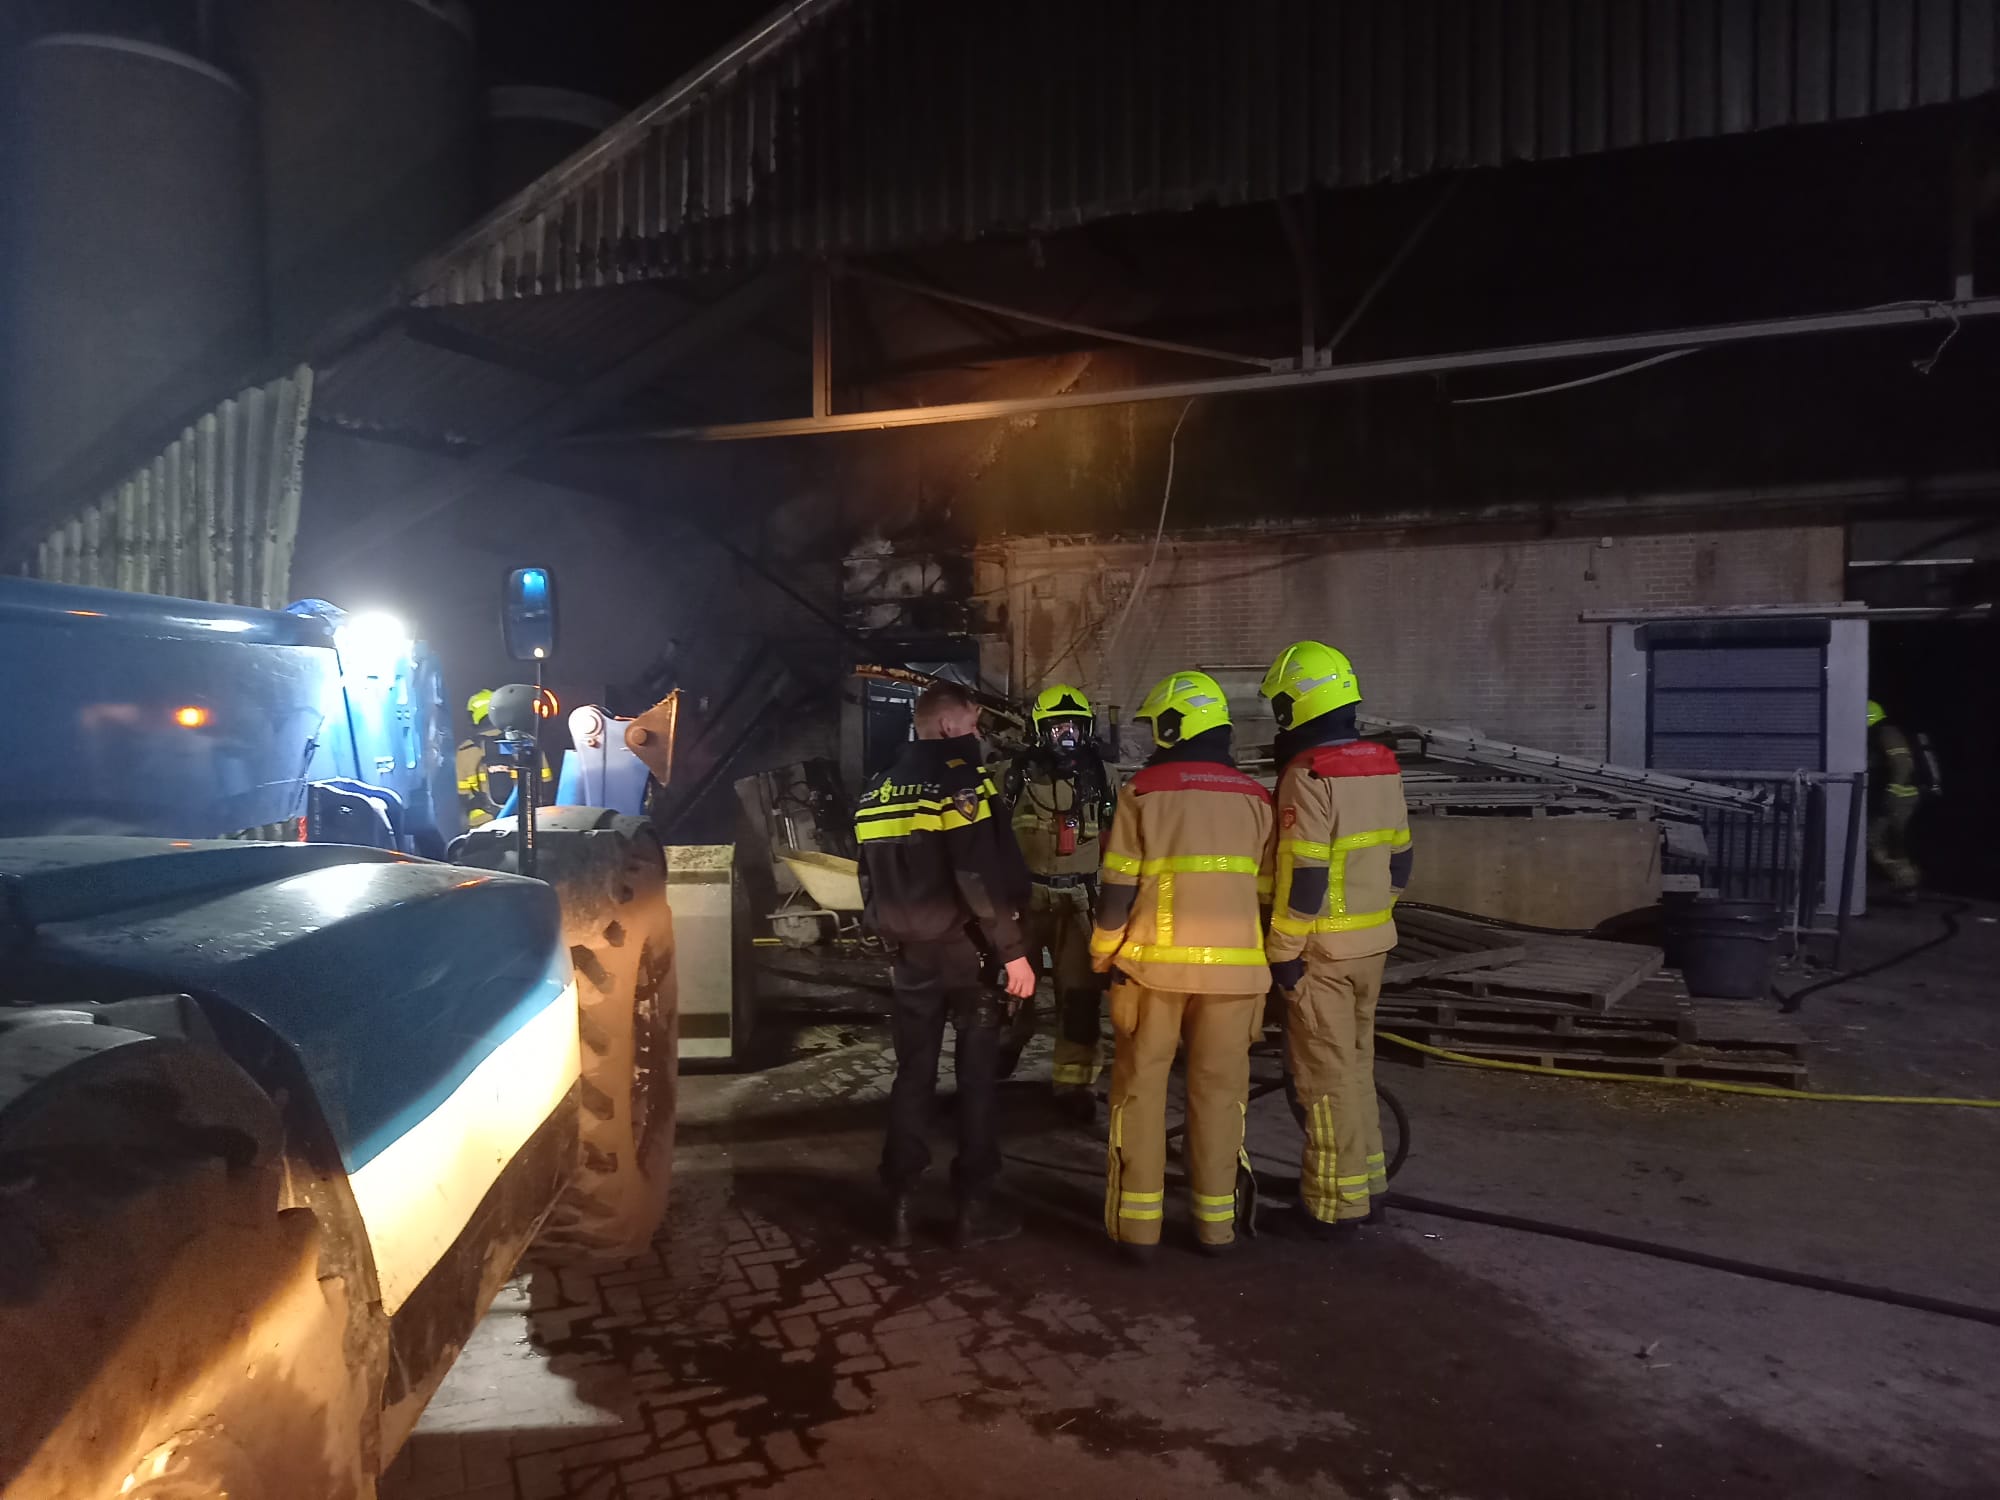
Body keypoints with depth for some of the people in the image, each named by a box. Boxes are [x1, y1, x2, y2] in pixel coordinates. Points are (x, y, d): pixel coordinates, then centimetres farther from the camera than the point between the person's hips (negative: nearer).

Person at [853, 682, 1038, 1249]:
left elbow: (871, 883, 15)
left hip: (911, 953, 6)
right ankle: (974, 1206, 11)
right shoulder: (961, 780, -13)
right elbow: (984, 877, -21)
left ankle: (900, 1206, 14)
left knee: (913, 1076, 12)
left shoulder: (877, 790, 10)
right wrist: (1013, 951, -17)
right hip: (967, 950, -6)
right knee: (977, 1077, 5)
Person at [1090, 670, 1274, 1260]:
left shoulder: (1142, 791, -5)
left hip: (1153, 964, -2)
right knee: (1218, 1090, 11)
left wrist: (1103, 958, 5)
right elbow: (1264, 892, 8)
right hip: (1232, 966, 3)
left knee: (1141, 1089, 8)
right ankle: (1215, 1223, 17)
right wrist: (1265, 963, 19)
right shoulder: (1254, 798, 5)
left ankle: (1138, 1226, 11)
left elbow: (1117, 890, -6)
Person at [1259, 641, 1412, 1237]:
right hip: (1372, 942, 8)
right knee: (1356, 1062, 20)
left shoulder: (1309, 775, -19)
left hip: (1321, 948, -8)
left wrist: (1282, 950, -15)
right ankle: (1367, 1180, 31)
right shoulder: (1382, 766, 7)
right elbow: (1399, 856, 13)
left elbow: (1304, 875, -22)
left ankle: (1337, 1203, 10)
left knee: (1325, 1073, 2)